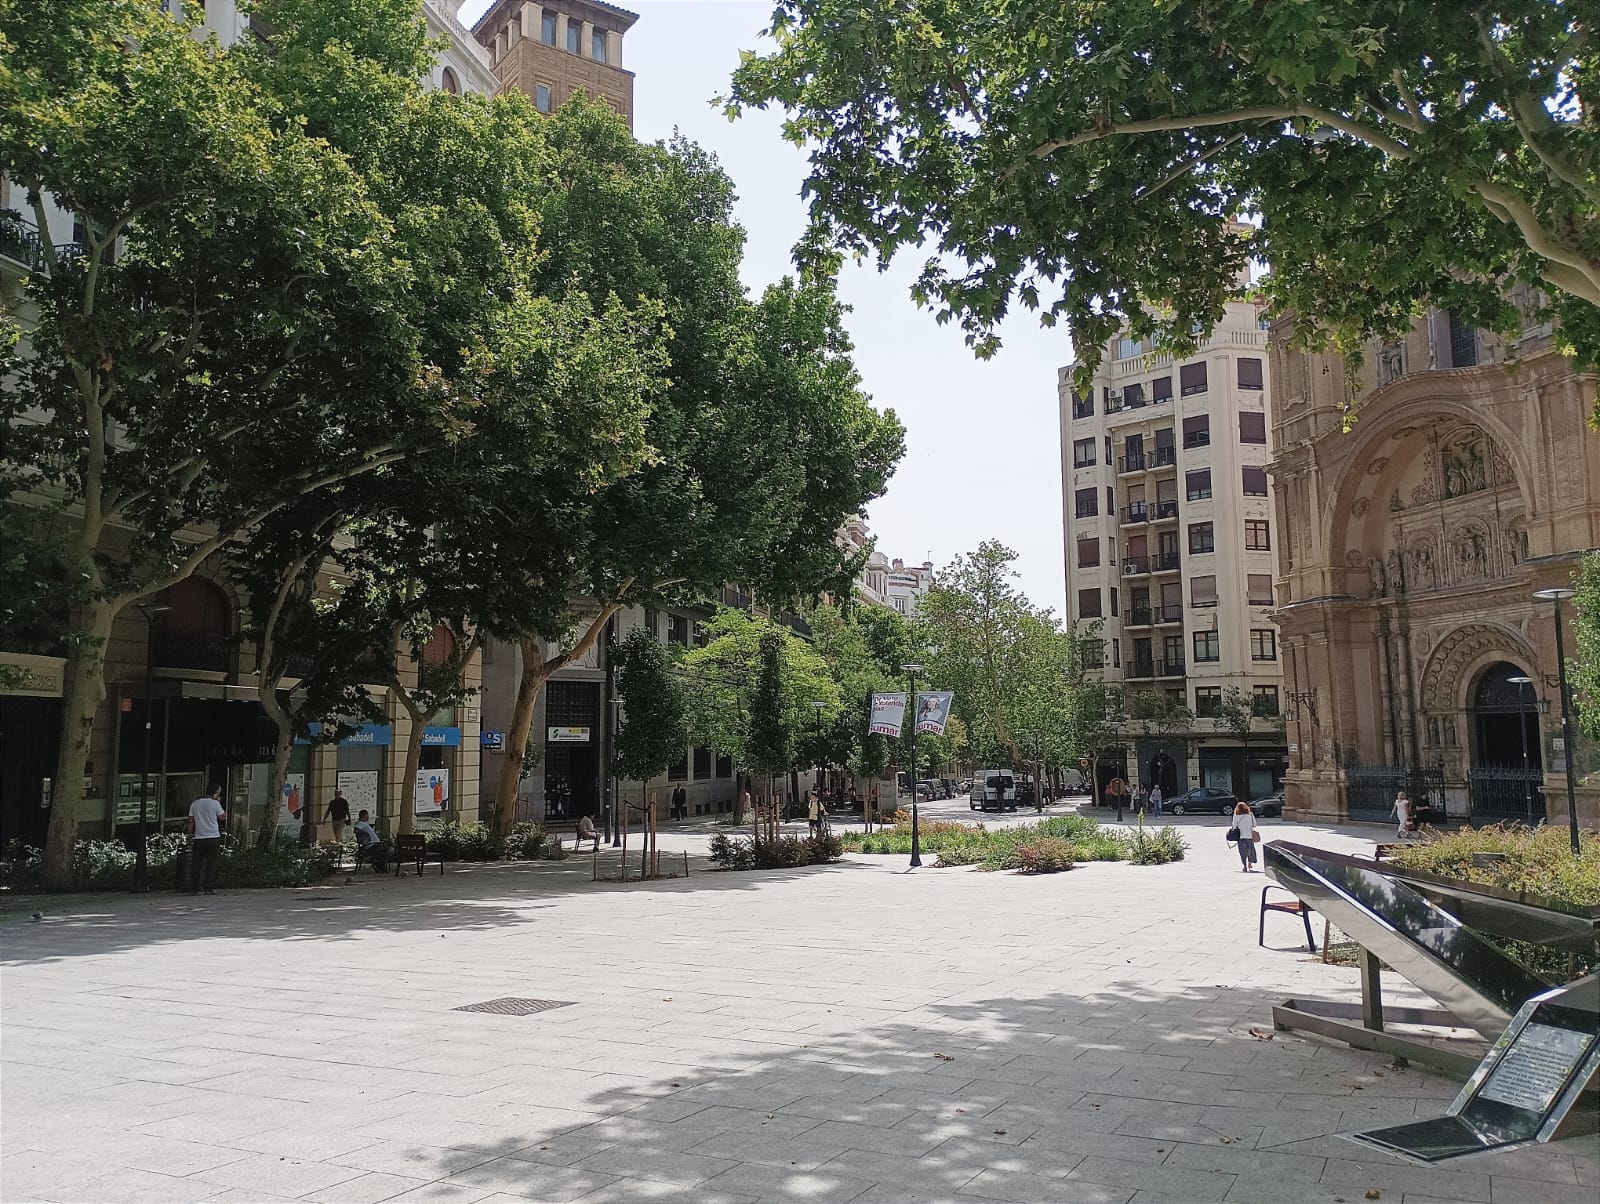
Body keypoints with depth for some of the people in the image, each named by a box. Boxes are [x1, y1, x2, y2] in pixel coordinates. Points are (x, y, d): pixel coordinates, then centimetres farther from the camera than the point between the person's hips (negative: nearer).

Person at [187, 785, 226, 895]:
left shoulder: (194, 804, 7)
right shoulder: (215, 804, -4)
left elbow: (191, 821, 8)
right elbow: (223, 817, 8)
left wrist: (190, 833, 20)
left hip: (199, 838, 3)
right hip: (213, 837, -3)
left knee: (196, 863, 8)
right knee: (211, 864, 2)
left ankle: (194, 888, 7)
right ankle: (209, 888, -1)